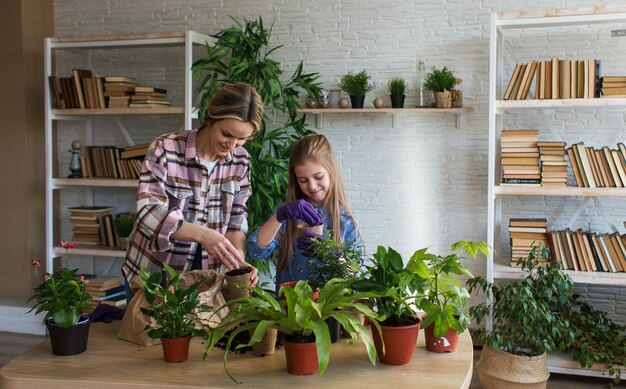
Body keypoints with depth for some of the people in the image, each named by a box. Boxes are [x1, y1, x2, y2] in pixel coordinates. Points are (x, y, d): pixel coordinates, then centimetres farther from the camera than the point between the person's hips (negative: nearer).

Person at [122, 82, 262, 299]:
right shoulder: (166, 150, -18)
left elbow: (236, 215, 1)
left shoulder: (240, 160, -5)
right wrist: (202, 234, -39)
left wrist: (238, 258, -18)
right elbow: (148, 212, -26)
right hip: (152, 274, -3)